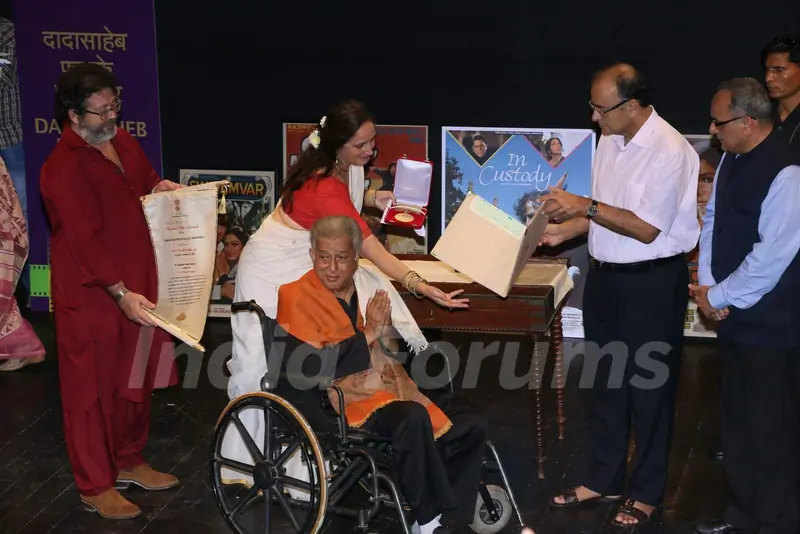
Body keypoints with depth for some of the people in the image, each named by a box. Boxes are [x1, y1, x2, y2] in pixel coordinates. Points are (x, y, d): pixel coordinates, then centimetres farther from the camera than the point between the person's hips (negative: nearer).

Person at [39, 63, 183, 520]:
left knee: (137, 379, 19)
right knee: (93, 389, 5)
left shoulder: (122, 141, 5)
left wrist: (161, 188, 3)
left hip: (139, 286, 8)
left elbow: (145, 182, 24)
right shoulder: (65, 168, -21)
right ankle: (95, 486, 18)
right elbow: (85, 240, -25)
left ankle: (129, 461, 38)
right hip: (93, 297, -8)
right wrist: (120, 293, -26)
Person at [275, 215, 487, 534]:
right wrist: (366, 335, -12)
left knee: (472, 426, -7)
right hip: (346, 400, -7)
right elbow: (307, 367, -16)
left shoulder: (369, 284, 14)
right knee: (413, 419, -34)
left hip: (396, 389, 7)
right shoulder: (297, 297, -2)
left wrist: (385, 328, -7)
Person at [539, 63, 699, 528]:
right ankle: (603, 479, 32)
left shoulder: (669, 151, -20)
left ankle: (647, 494, 22)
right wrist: (565, 230, 4)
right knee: (607, 382, 17)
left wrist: (584, 206, -21)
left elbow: (646, 228, -23)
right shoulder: (610, 141, 5)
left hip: (652, 284, -8)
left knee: (650, 389, 6)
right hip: (606, 276, 8)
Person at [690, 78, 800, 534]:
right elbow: (713, 220, 14)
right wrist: (707, 284, 0)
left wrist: (717, 296, -13)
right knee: (738, 419, 19)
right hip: (735, 314, 9)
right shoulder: (733, 160, 5)